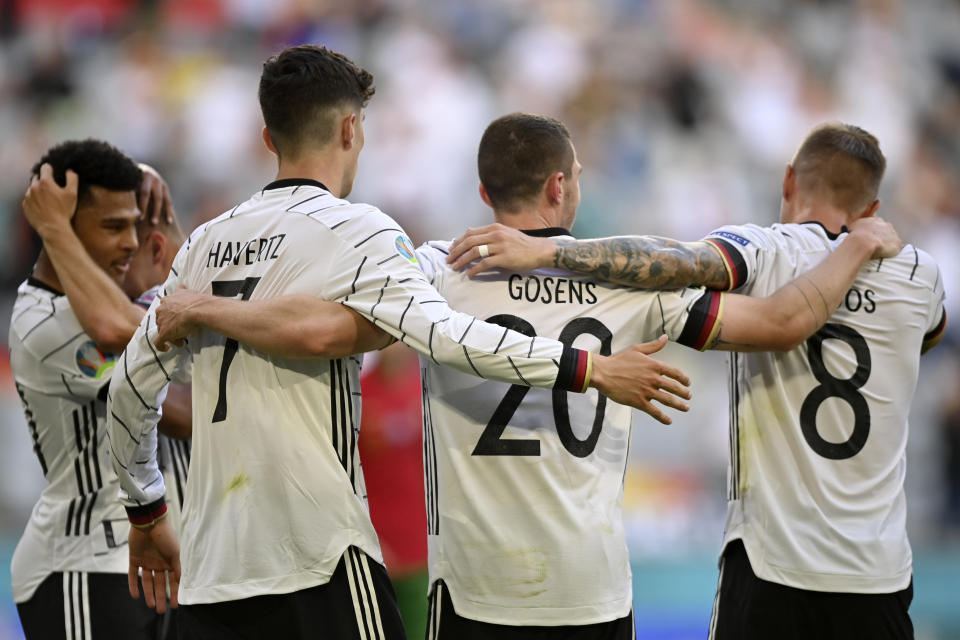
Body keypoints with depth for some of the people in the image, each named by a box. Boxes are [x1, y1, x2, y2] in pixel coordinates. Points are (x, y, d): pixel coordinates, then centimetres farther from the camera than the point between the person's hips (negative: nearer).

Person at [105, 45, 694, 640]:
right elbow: (441, 333, -20)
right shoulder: (354, 230, -5)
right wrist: (592, 370, -19)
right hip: (314, 558, -6)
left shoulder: (205, 244, 14)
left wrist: (145, 515, 31)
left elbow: (131, 386, 18)